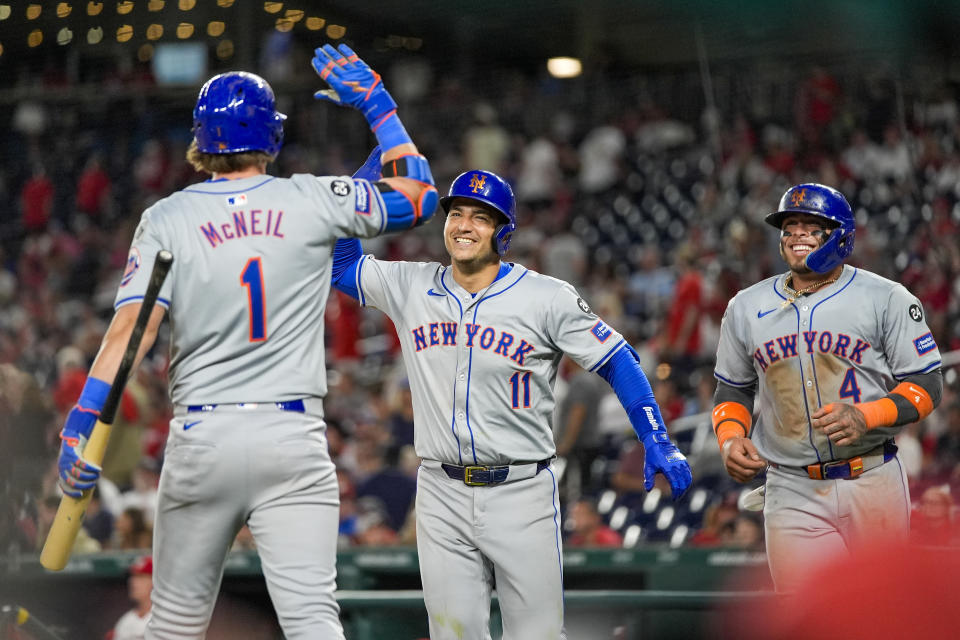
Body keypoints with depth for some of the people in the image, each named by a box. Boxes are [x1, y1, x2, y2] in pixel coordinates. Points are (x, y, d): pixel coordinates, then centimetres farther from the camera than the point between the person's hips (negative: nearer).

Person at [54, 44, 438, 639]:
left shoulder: (167, 219, 1)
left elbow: (132, 327, -11)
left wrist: (81, 424, -14)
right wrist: (377, 102, 22)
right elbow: (420, 193, 14)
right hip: (293, 439, -1)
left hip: (201, 437, 1)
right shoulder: (313, 200, 1)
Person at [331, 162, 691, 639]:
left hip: (522, 493, -3)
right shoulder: (411, 288, 5)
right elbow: (339, 263, 11)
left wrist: (659, 445, -12)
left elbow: (616, 361, -1)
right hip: (442, 496, 3)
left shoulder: (548, 299, -5)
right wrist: (373, 169, 3)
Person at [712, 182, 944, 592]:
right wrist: (730, 440, 0)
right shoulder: (746, 308, 10)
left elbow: (926, 385, -3)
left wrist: (865, 417, -20)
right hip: (793, 493, 2)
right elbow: (733, 388, 21)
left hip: (873, 483, -2)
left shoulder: (885, 299, -1)